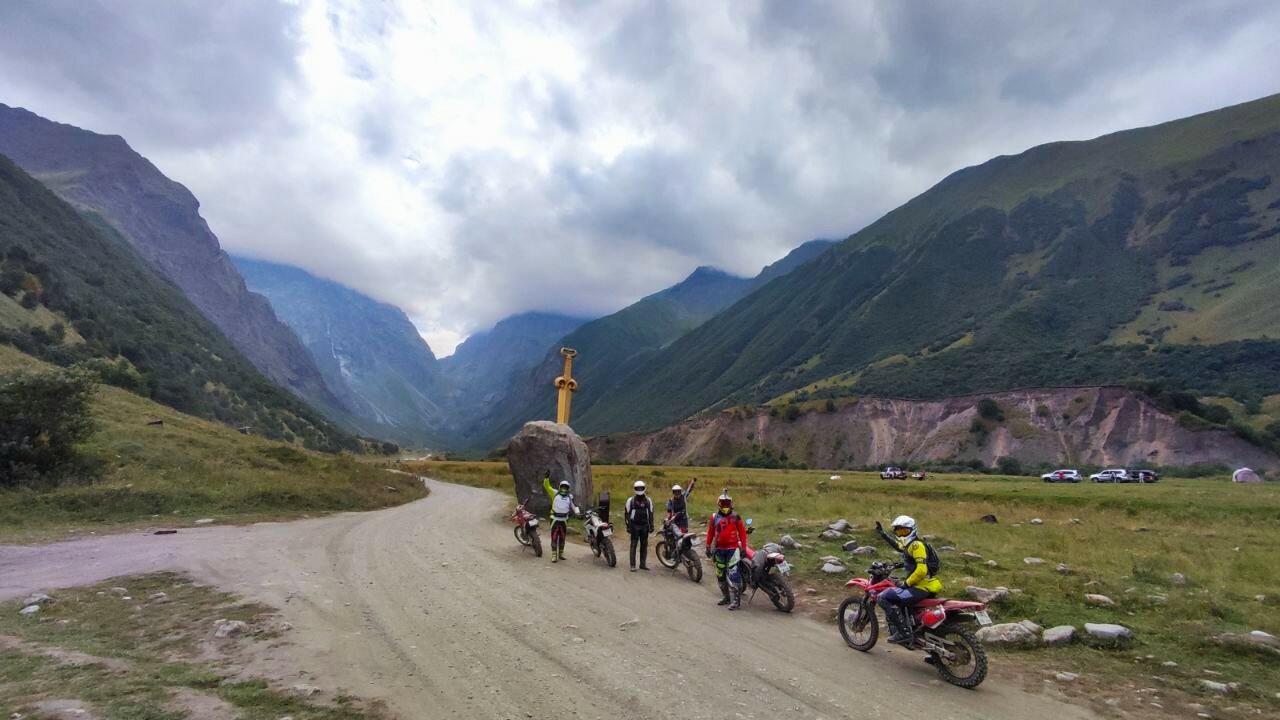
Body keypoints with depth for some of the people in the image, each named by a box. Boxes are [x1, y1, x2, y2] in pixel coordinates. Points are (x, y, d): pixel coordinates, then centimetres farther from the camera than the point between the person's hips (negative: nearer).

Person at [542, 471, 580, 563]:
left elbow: (574, 505, 2)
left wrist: (577, 512, -18)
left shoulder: (570, 496, 6)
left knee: (562, 537, 14)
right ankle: (554, 555, 4)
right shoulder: (555, 493, 0)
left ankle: (561, 553, 27)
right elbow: (547, 486, -7)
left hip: (564, 520, 3)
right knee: (554, 537, -2)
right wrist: (546, 477, -23)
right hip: (555, 519, -3)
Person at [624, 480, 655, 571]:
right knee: (633, 545, -2)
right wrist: (628, 526, -6)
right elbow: (627, 513, -1)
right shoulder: (631, 500, -3)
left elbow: (651, 513, 10)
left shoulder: (648, 500, 6)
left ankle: (643, 564, 16)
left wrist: (651, 526, 6)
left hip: (645, 526, 3)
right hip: (635, 526, -3)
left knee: (644, 545, 7)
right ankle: (632, 565, 0)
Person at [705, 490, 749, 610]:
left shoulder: (735, 516, -3)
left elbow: (742, 532, 0)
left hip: (733, 548, -4)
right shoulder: (714, 517, 4)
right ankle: (726, 596, 27)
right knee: (720, 574, 12)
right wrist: (708, 547, 8)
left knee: (732, 574, -13)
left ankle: (736, 600, -8)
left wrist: (743, 548, -4)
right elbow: (710, 533, 9)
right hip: (719, 549, 4)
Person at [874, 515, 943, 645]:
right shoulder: (910, 544, 15)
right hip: (925, 586, 10)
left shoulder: (917, 545, -14)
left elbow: (922, 570, -24)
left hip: (922, 587, -10)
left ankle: (904, 632, -19)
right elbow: (897, 544, 38)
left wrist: (906, 583, -15)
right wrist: (882, 533, 42)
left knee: (883, 598, -16)